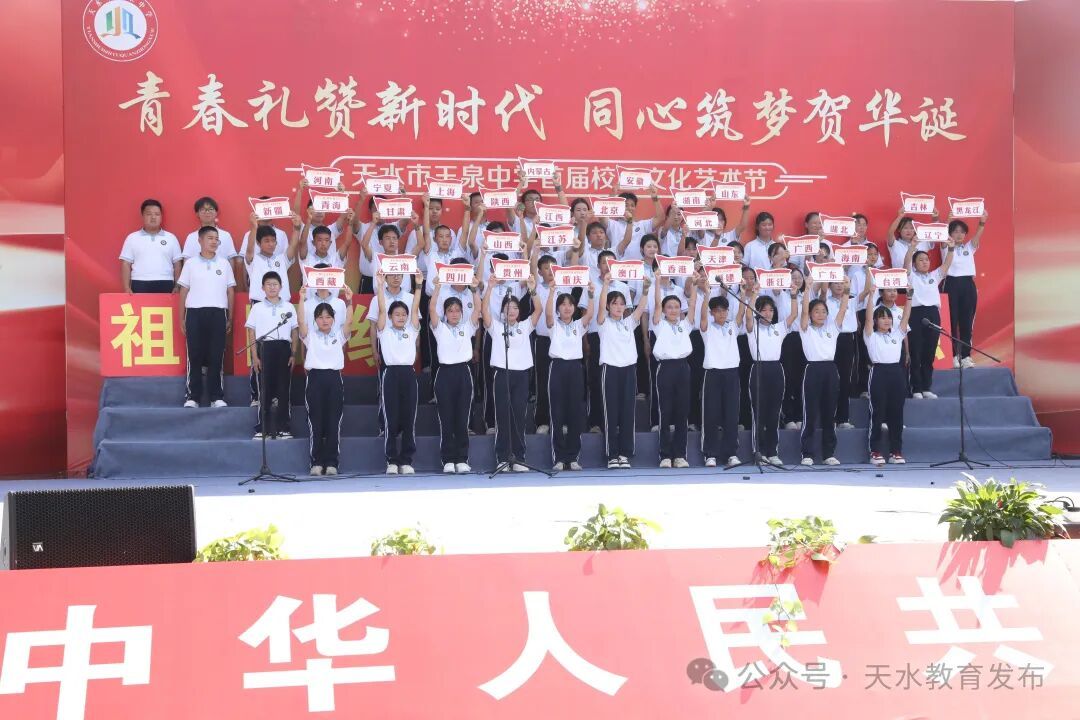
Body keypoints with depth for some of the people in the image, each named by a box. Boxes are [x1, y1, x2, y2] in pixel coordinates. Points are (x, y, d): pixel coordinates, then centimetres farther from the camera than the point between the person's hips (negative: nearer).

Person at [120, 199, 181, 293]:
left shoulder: (171, 238, 12)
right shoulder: (132, 238, 9)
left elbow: (177, 265, 12)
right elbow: (126, 264, 7)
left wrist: (177, 287, 3)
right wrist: (127, 288, -4)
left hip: (165, 286, 1)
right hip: (140, 286, -1)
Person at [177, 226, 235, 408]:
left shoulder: (224, 263, 8)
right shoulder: (191, 264, 5)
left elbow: (230, 292, 11)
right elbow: (183, 292, 8)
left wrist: (230, 319, 9)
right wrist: (181, 319, 5)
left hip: (218, 313, 1)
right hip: (195, 312, -1)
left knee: (216, 356, 1)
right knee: (194, 355, 1)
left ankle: (216, 397, 6)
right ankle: (192, 396, 5)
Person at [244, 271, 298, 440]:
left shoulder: (288, 307, 8)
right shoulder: (257, 308, 5)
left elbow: (294, 333, 10)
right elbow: (251, 333, 4)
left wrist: (293, 354, 3)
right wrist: (255, 357, -2)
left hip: (284, 349, 1)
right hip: (265, 348, -1)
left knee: (283, 389, 1)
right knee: (265, 389, -1)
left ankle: (283, 427, 7)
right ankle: (264, 429, 4)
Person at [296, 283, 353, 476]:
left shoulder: (339, 335, 12)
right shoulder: (310, 335, 9)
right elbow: (301, 321, -6)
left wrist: (349, 302, -17)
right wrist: (301, 299, -17)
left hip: (334, 378, 1)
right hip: (315, 377, -1)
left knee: (333, 422, 1)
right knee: (315, 422, -1)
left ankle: (331, 462, 4)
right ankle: (316, 462, 3)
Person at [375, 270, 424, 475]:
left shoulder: (412, 331, 13)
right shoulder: (384, 331, 7)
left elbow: (415, 309, 4)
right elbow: (382, 309, -3)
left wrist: (419, 285, -2)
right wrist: (380, 286, -10)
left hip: (408, 373, 2)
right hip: (391, 373, -2)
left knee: (409, 420, 2)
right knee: (391, 420, -1)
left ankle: (406, 461, 7)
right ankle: (392, 461, 3)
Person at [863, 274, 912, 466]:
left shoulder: (897, 334, 15)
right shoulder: (871, 335, 4)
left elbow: (906, 315, 6)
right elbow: (868, 316, -9)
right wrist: (870, 293, -17)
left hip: (896, 372, 4)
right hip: (879, 372, -4)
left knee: (896, 413, 5)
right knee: (877, 413, -1)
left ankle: (896, 451, 10)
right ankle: (875, 452, 2)